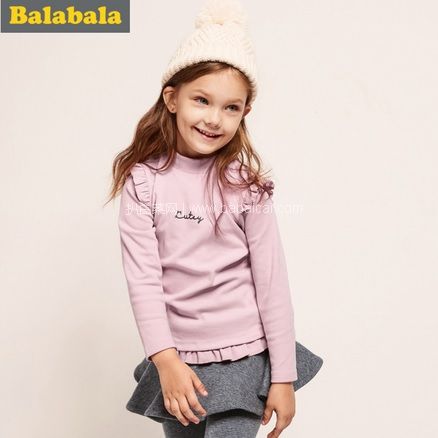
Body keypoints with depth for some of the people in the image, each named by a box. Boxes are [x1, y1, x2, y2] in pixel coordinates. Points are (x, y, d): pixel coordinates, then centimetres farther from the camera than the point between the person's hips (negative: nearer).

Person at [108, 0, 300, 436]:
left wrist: (283, 376, -5)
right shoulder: (142, 179, -5)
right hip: (175, 355, 2)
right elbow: (142, 277, -8)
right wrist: (166, 360, -16)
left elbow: (272, 282, -6)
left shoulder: (244, 182, -8)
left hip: (242, 354, -2)